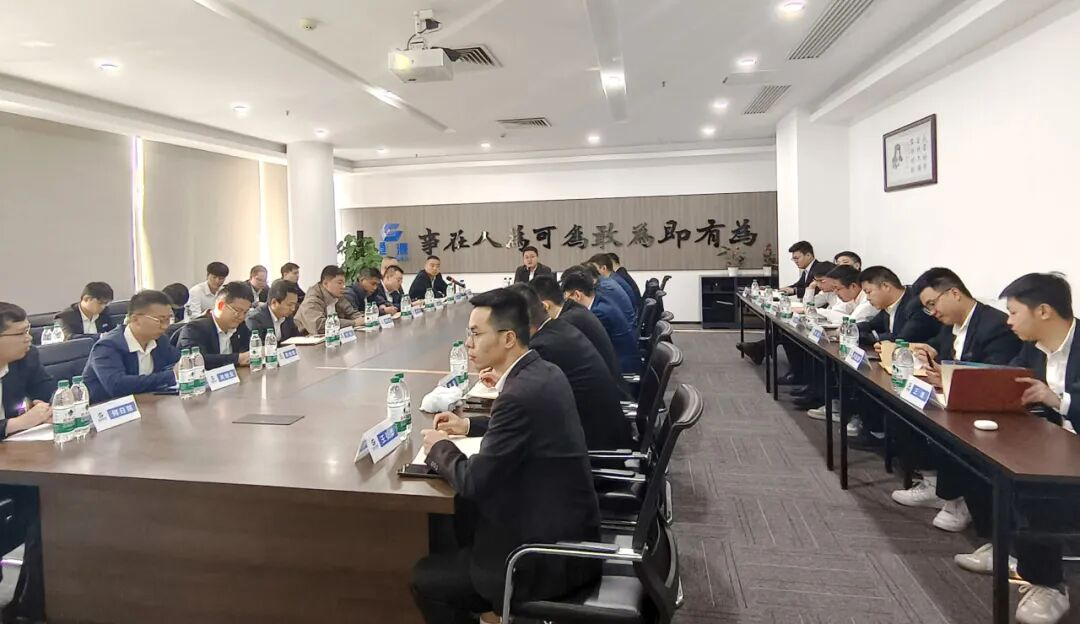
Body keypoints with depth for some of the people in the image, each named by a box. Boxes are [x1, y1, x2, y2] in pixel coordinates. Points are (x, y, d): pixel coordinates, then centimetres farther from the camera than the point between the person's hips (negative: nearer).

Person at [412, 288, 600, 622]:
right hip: (567, 529, 9)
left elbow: (473, 482, -21)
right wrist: (470, 426, 13)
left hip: (550, 556, -9)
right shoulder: (544, 372, 1)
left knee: (425, 578, 2)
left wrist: (440, 448, -3)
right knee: (459, 517, 21)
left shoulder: (520, 394, -27)